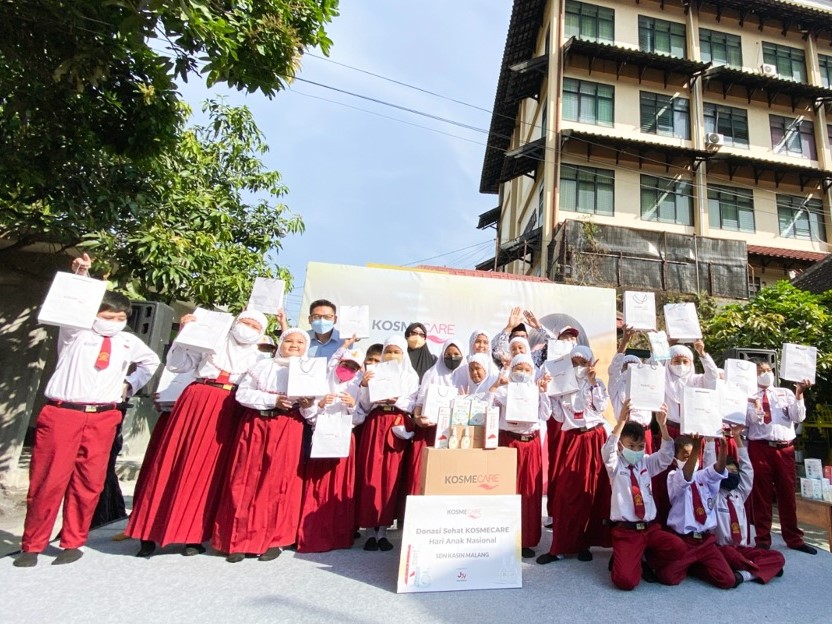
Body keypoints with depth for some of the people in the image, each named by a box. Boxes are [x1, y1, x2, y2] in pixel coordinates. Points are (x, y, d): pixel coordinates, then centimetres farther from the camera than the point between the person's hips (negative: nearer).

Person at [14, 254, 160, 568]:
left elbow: (152, 362, 29)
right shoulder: (75, 333, 6)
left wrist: (130, 385, 16)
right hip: (62, 413, -2)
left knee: (89, 482, 5)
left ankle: (72, 543, 20)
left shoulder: (128, 342, 13)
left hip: (102, 418, 3)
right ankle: (32, 546, 17)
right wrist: (79, 277, -28)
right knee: (48, 480, 0)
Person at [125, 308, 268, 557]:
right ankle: (151, 530, 12)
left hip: (228, 411, 0)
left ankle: (193, 534, 12)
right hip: (197, 401, 0)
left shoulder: (258, 357, 17)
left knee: (207, 470, 1)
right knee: (174, 463, 0)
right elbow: (176, 365, 10)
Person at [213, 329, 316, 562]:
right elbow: (242, 393, 0)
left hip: (289, 429, -1)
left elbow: (312, 412, 4)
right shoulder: (262, 365, 8)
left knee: (278, 482, 0)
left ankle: (273, 540, 12)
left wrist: (308, 406, -19)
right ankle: (240, 539, 14)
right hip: (255, 425, 1)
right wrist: (272, 400, -12)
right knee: (246, 481, 3)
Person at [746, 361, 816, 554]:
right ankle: (763, 540, 15)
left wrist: (799, 394, -11)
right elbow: (750, 420, -4)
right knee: (761, 495, 5)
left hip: (785, 449, 2)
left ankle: (794, 539, 25)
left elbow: (798, 417, 0)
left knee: (787, 494, 10)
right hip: (760, 448, -2)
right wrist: (756, 401, -17)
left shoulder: (786, 393, 12)